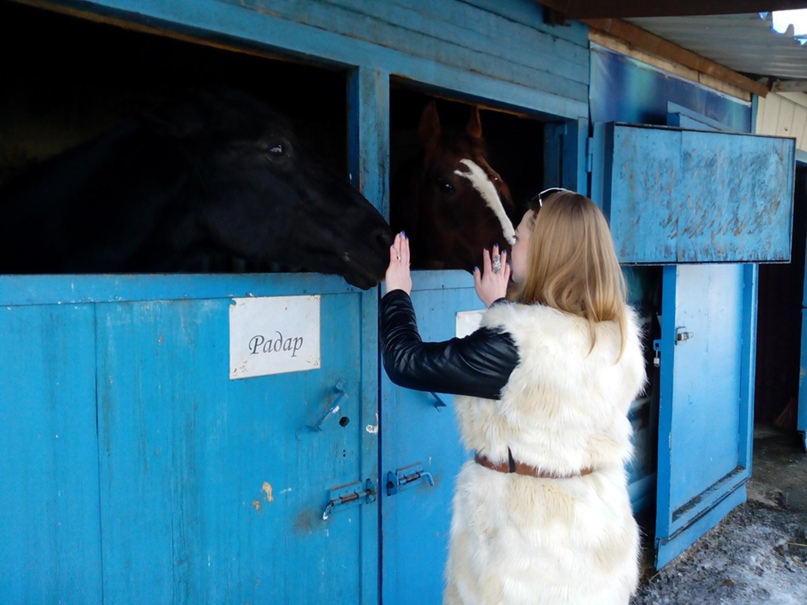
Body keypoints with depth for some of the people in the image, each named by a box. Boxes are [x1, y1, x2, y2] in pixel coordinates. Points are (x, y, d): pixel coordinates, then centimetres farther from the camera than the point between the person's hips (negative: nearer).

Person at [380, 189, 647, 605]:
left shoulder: (515, 342, -27)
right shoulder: (619, 332, -4)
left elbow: (407, 364, -18)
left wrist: (396, 292, -2)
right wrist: (499, 305, 23)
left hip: (524, 535, -7)